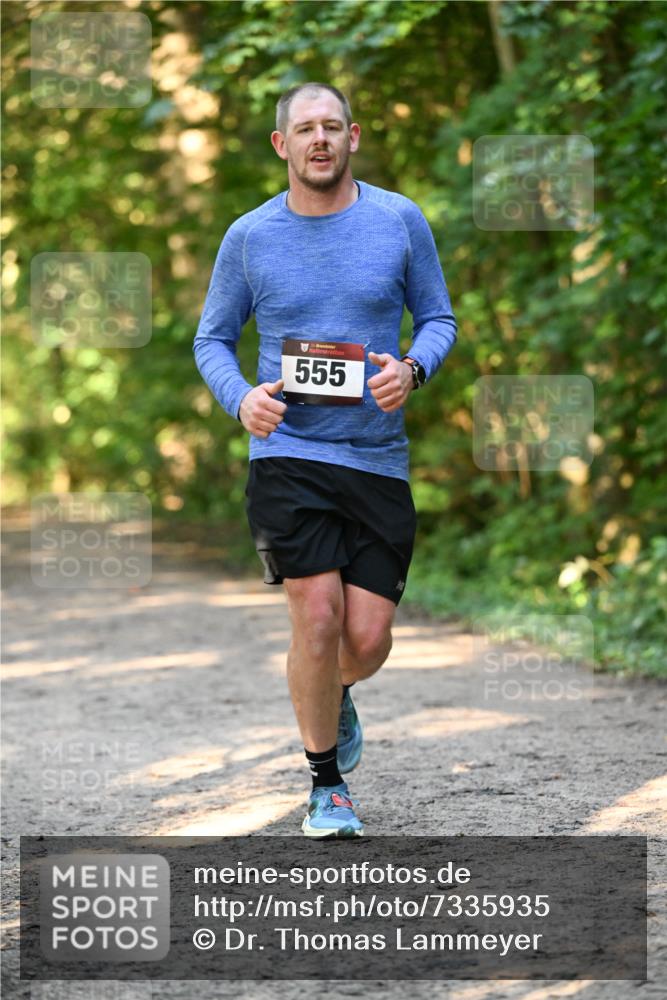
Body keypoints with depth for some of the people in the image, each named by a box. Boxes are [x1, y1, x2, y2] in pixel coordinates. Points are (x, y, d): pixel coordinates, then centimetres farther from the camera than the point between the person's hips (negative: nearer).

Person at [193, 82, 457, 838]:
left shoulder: (400, 221, 3)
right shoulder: (249, 237, 3)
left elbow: (438, 317, 11)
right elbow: (212, 337, 12)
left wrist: (413, 368, -11)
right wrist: (241, 398, -9)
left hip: (378, 456, 1)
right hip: (286, 451, -1)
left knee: (368, 640, -2)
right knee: (318, 618, -12)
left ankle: (335, 698, 37)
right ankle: (326, 786, 9)